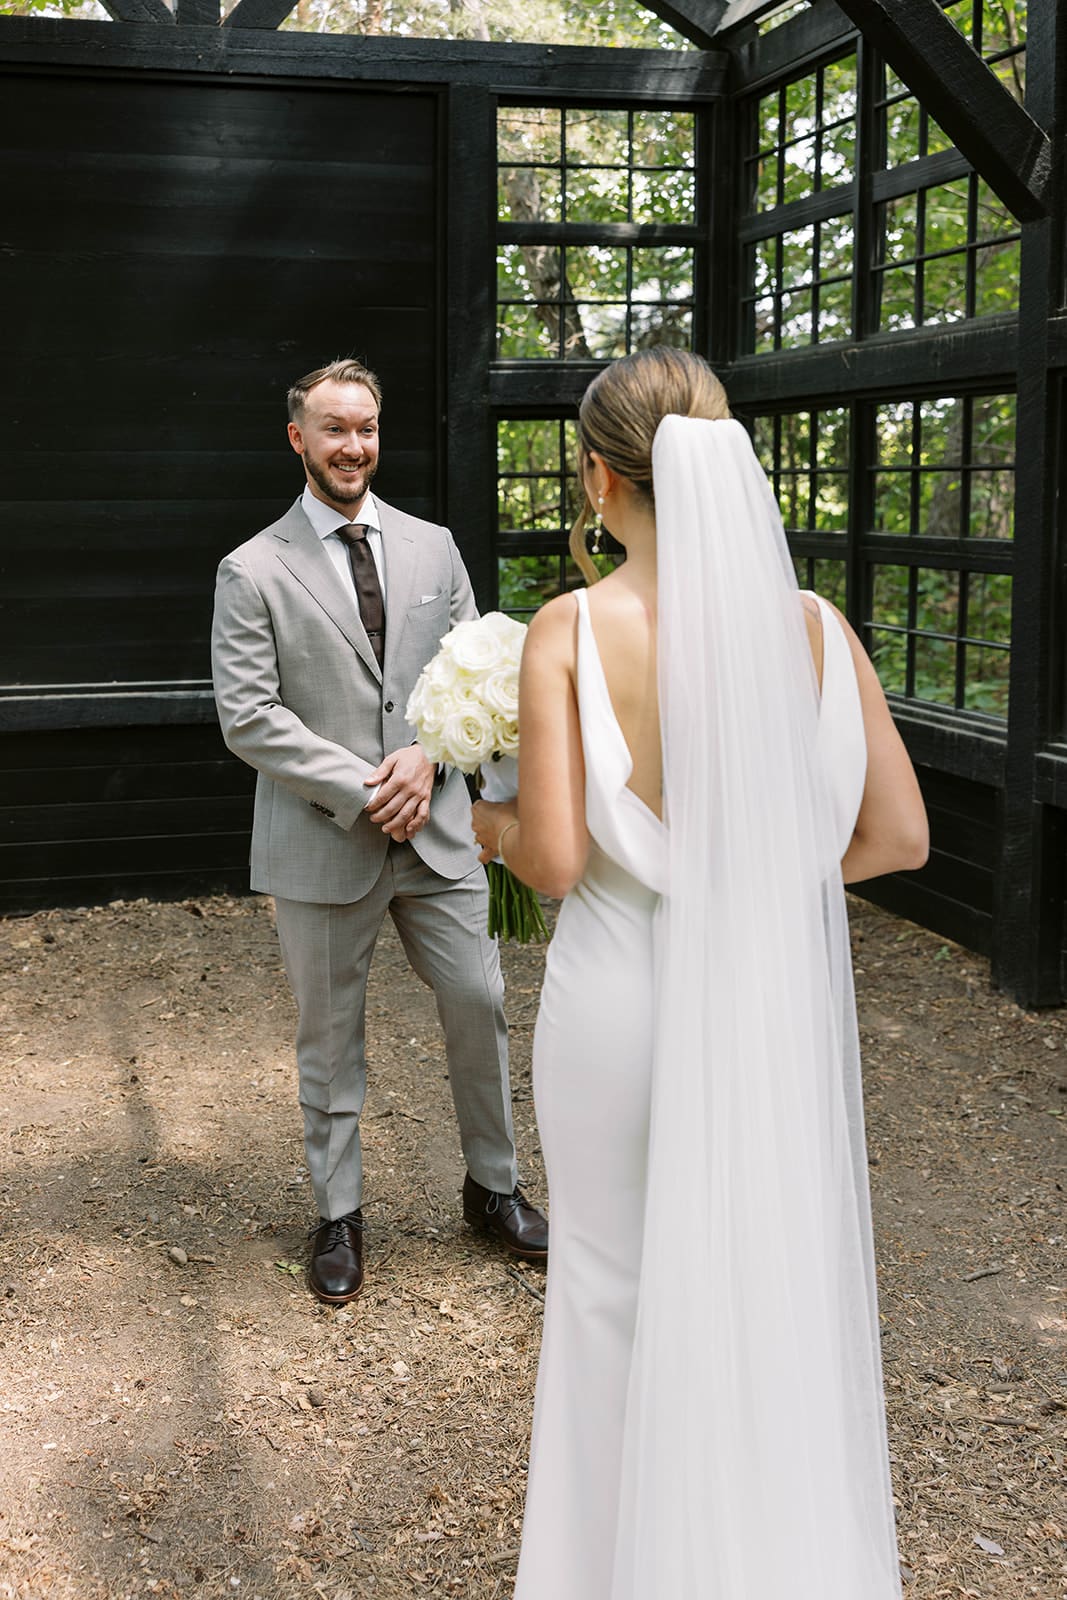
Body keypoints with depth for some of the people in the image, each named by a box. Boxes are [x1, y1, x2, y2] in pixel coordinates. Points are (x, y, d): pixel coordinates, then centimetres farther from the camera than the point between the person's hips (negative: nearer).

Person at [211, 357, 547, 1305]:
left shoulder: (432, 548, 8)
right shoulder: (254, 571, -4)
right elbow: (248, 718, -9)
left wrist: (428, 757, -11)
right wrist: (361, 792, -16)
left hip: (436, 832, 3)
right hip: (322, 845, -3)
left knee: (480, 1005, 8)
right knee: (330, 1039, 9)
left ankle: (493, 1188, 28)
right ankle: (338, 1217, 25)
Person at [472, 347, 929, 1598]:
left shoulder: (568, 630, -16)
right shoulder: (812, 625, -7)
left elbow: (557, 860, -19)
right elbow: (899, 836, -5)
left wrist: (495, 828, 4)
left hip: (624, 1004, -2)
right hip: (768, 1004, 3)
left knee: (619, 1290, 19)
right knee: (771, 1285, 22)